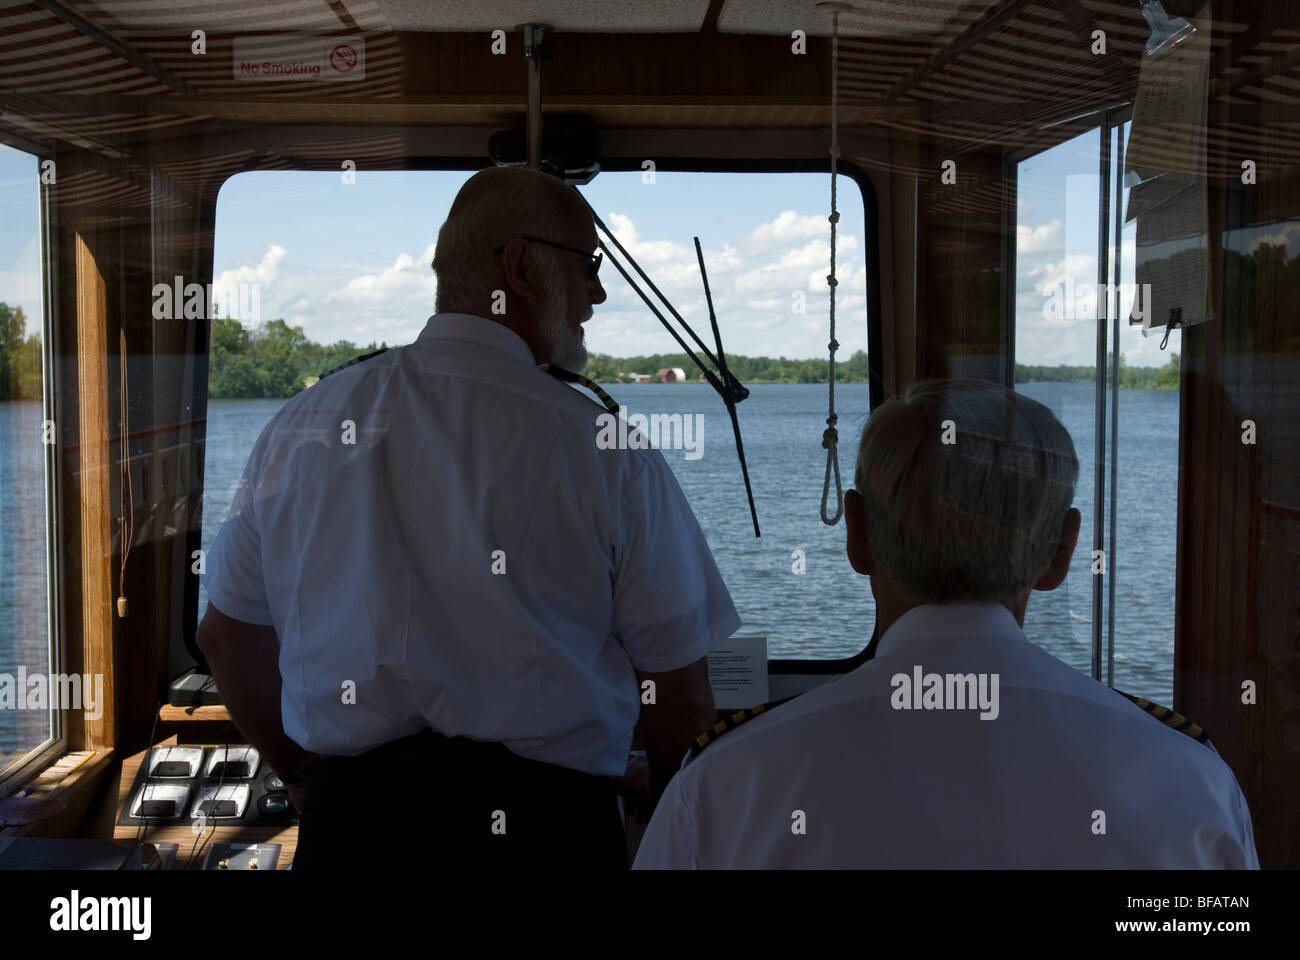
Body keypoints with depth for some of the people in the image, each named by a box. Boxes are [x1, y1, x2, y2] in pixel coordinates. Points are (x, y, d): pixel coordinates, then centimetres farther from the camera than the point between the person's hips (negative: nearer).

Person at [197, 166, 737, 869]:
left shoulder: (301, 423, 1)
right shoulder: (602, 445, -11)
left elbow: (227, 635, 11)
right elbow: (682, 697, -6)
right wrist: (659, 792, 15)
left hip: (348, 813, 3)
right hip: (546, 813, -2)